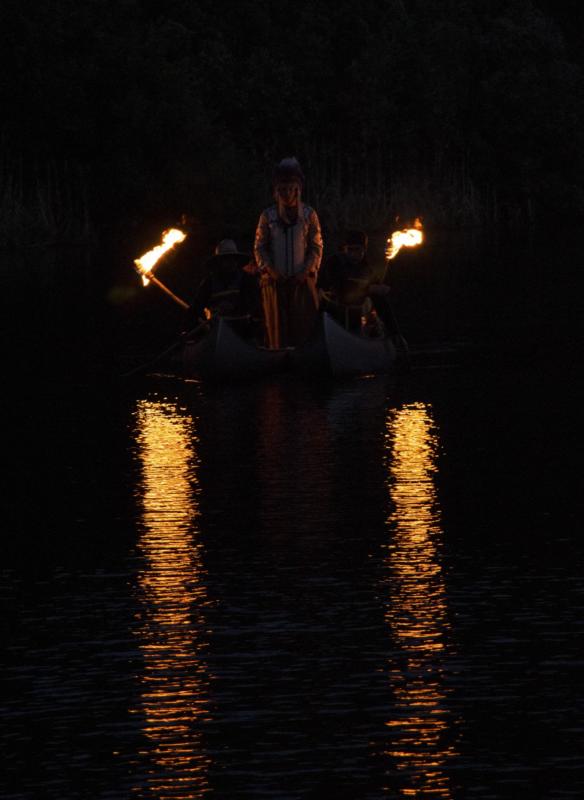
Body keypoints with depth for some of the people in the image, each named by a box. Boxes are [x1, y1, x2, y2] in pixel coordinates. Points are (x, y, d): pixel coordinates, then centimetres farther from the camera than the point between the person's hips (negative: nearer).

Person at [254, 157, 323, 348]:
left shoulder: (308, 215, 6)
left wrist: (306, 271, -9)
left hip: (302, 281, 0)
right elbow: (259, 247, 6)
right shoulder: (268, 216, 7)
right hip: (275, 281, 0)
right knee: (277, 327, -1)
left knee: (304, 326, -3)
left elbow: (316, 247, 5)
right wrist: (270, 270, -8)